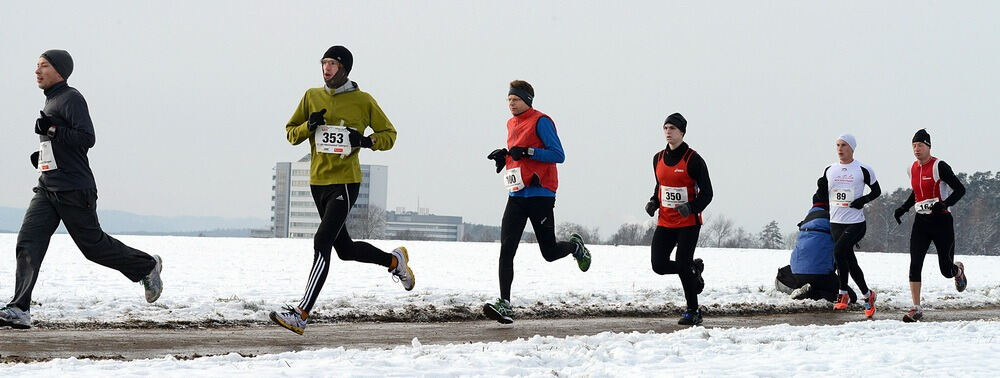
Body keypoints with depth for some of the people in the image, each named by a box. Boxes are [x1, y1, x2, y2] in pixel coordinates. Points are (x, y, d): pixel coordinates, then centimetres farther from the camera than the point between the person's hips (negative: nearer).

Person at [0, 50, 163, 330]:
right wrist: (44, 155, 17)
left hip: (74, 190, -8)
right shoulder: (51, 102, 19)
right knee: (28, 243, -8)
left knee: (94, 245, 1)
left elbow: (87, 139, -19)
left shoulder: (71, 99, -9)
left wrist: (52, 129, -23)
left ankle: (147, 266, 25)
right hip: (47, 188, 8)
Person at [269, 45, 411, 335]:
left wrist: (367, 141, -15)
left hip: (345, 183, -6)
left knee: (322, 243, -19)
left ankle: (301, 315, -22)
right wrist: (308, 126, -9)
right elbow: (290, 132, 12)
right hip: (318, 182, 6)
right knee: (345, 250, 17)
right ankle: (395, 261, 44)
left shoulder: (363, 101, -3)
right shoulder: (312, 97, 8)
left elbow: (389, 134, 5)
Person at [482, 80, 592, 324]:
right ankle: (504, 305, -12)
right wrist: (503, 156, 7)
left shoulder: (541, 121, -8)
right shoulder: (511, 124, 16)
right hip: (517, 196, 6)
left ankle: (575, 246, 37)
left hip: (540, 195, -6)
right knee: (506, 249, -9)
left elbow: (558, 155, -14)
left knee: (549, 253, 4)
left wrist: (527, 152, -22)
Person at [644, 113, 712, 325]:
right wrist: (654, 202, 3)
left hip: (688, 222, -6)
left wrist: (691, 208, -26)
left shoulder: (693, 160, -11)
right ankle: (694, 268, 26)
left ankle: (693, 312, 7)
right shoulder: (658, 158, 7)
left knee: (682, 265, -9)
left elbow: (706, 193, -9)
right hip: (665, 222, 6)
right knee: (659, 265, -5)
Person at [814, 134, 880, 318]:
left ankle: (843, 293, -11)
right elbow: (822, 196, 15)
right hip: (836, 222, 5)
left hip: (856, 222, -5)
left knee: (839, 251, -24)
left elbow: (877, 191, 6)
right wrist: (821, 188, -7)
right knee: (850, 260, 9)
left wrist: (864, 200, -12)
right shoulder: (829, 170, 10)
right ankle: (867, 295, 24)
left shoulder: (863, 170, -3)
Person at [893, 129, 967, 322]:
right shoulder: (912, 169, 8)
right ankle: (916, 309, -9)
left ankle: (959, 270, 42)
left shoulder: (939, 166, -12)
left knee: (946, 270, 3)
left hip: (941, 221, -5)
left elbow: (960, 190, -13)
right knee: (915, 265, -11)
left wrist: (943, 205, -27)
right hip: (921, 222, 5)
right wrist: (903, 208, 13)